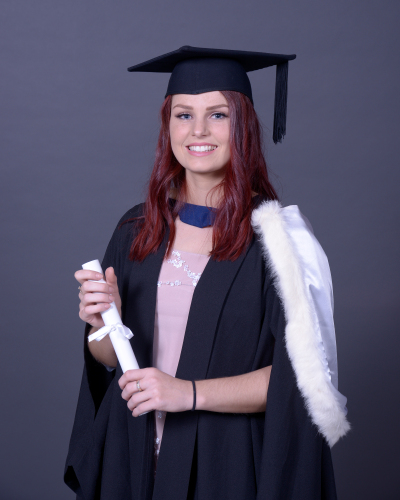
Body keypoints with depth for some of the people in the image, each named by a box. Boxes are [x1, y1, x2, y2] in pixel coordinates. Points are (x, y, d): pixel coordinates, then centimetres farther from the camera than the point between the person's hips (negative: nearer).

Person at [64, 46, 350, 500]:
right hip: (135, 461, 4)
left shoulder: (275, 237, -11)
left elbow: (299, 375, -14)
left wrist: (190, 392, -20)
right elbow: (107, 361, 6)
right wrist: (104, 324, -14)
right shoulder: (137, 231, 1)